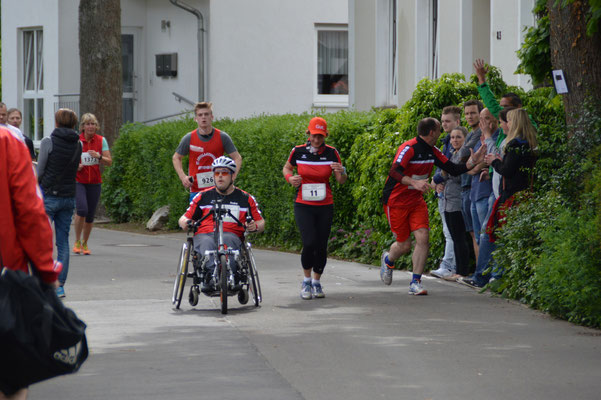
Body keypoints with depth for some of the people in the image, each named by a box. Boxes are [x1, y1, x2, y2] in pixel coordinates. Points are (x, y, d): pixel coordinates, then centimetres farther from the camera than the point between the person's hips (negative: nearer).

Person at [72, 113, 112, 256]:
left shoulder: (101, 141, 2)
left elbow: (109, 162, 0)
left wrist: (98, 156, -19)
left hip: (94, 182, 2)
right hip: (78, 181, -2)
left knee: (90, 215, 4)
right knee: (82, 209, -20)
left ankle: (85, 243, 23)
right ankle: (77, 241, -2)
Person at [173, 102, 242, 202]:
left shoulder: (222, 137, -2)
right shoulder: (189, 138, -1)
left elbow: (237, 158, 4)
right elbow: (176, 158, 14)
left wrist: (232, 176, -11)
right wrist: (183, 177, -1)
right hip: (196, 190, 0)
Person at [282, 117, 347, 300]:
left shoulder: (331, 153, -2)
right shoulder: (298, 152, -2)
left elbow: (341, 181, 4)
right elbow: (286, 168, 16)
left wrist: (341, 172, -19)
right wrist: (290, 178, -5)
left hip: (325, 207, 1)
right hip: (303, 206, -1)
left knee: (321, 246, 3)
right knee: (309, 243, -15)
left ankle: (317, 282, 24)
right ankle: (306, 281, 6)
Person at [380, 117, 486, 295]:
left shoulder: (433, 152, 3)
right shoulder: (408, 148, -20)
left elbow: (453, 170, 7)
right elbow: (394, 172, -33)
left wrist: (471, 163, -10)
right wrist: (415, 182, -48)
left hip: (416, 201, 6)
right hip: (396, 201, -6)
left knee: (422, 237, -12)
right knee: (404, 245, 0)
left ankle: (416, 282, -7)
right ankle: (388, 259, 36)